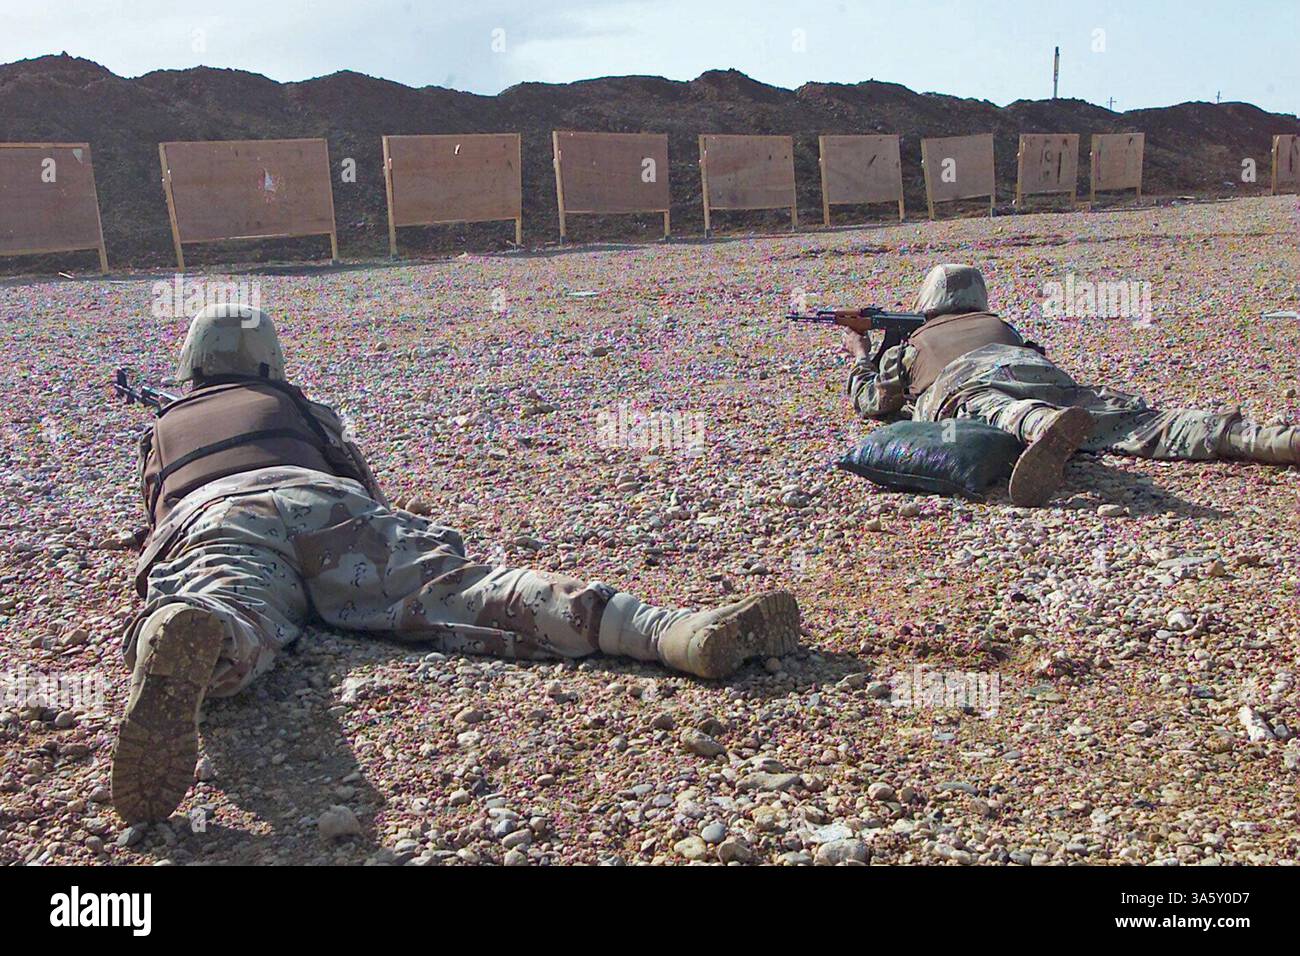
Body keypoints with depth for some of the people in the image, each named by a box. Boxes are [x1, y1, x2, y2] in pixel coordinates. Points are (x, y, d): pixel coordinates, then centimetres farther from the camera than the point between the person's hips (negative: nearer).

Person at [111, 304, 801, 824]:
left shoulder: (160, 428, 41)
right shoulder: (291, 402, 40)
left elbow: (157, 513, 57)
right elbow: (364, 481, 47)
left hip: (212, 522, 0)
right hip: (324, 501, 0)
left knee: (228, 606, -32)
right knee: (460, 589, -20)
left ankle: (187, 641, -73)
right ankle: (677, 632, -42)